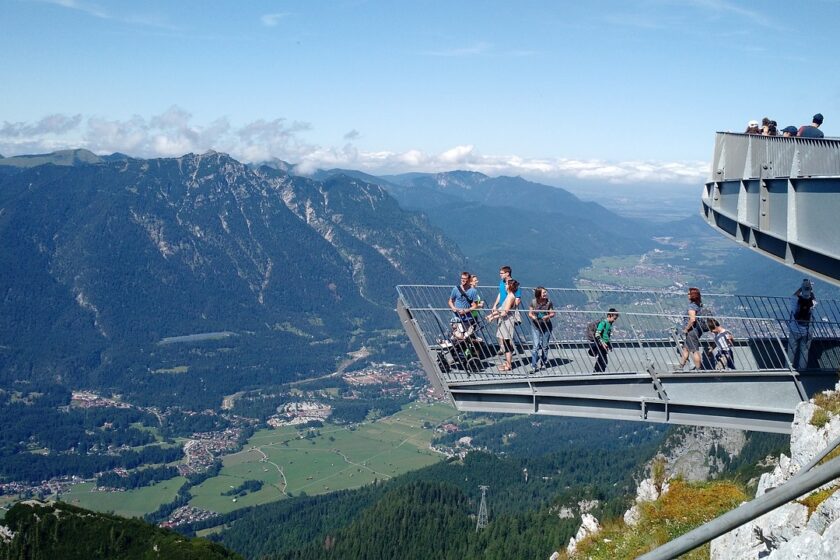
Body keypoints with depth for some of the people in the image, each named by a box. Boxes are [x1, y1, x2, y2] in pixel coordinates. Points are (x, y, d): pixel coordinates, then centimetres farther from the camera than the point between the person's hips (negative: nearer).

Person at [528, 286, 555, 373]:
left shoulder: (549, 302, -6)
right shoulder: (533, 302, -7)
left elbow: (552, 313, -1)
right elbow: (530, 313, 1)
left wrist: (548, 316, -21)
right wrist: (533, 317, -21)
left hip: (546, 326, 1)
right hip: (535, 326, -1)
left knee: (545, 346, 10)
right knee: (536, 346, -10)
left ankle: (543, 363, 28)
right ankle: (534, 366, -7)